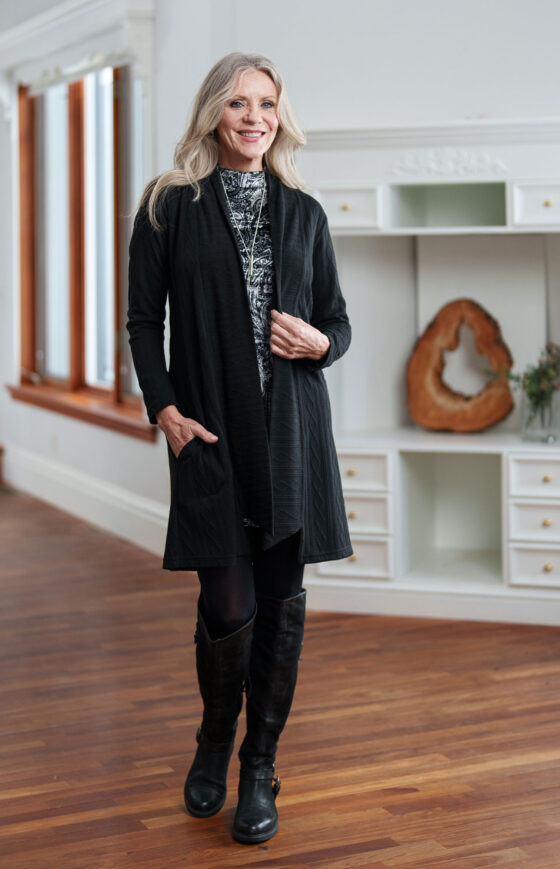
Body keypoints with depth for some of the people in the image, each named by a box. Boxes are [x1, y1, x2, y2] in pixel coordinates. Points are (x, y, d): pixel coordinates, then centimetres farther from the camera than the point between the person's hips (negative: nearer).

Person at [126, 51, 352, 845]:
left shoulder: (303, 213, 10)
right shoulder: (170, 207, 3)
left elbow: (338, 321, 15)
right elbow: (144, 321, 4)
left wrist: (318, 343, -8)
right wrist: (165, 410, -8)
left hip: (294, 429, 3)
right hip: (211, 430, -2)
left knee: (282, 600, 4)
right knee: (228, 605, -5)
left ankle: (260, 766, 19)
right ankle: (214, 741, 24)